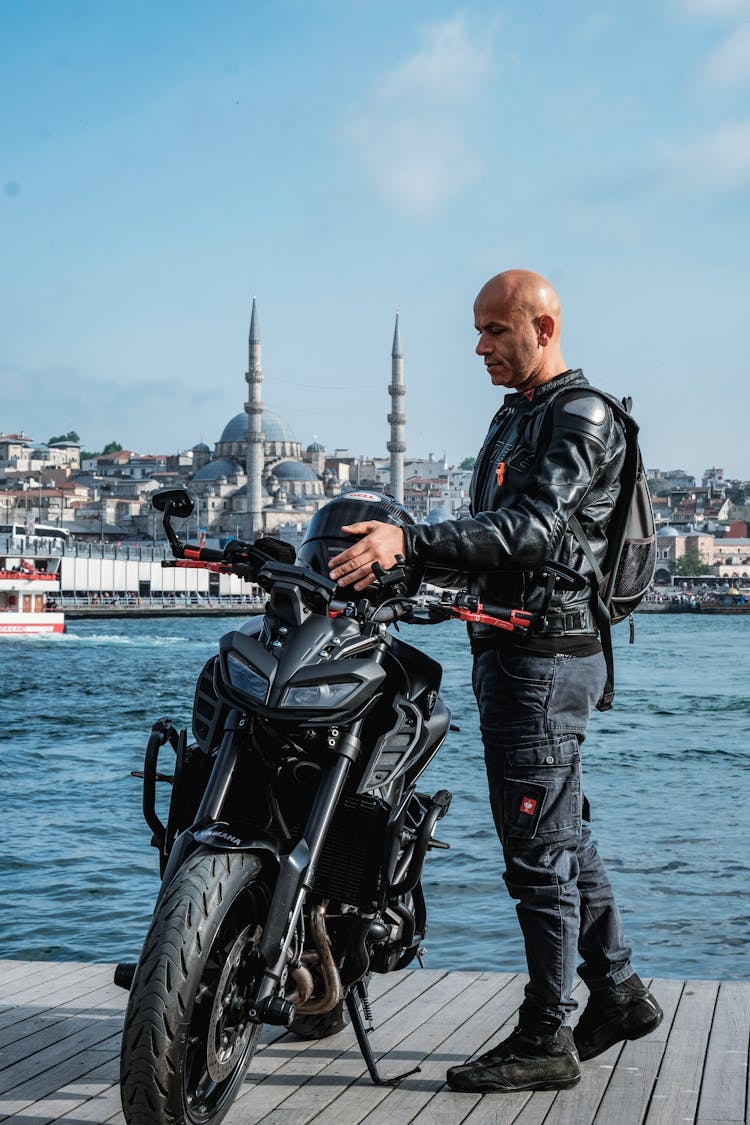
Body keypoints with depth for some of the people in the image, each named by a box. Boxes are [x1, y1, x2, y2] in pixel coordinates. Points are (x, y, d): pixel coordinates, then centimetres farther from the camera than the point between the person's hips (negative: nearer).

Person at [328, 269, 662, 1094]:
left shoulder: (580, 416, -11)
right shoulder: (515, 417, 20)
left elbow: (531, 528, -26)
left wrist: (410, 541, -35)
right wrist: (390, 560, 10)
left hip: (547, 652, -10)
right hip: (510, 648, 10)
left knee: (537, 846, -6)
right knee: (562, 834, 16)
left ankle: (546, 1038, 1)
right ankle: (618, 992, 28)